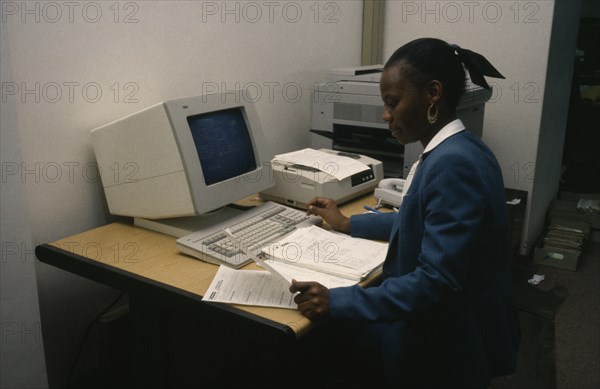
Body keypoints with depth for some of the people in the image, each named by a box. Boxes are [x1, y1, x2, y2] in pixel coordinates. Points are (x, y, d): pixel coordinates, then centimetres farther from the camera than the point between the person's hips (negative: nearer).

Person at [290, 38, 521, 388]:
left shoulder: (452, 164, -26)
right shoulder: (453, 150, 5)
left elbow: (436, 281, -29)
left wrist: (338, 302, -28)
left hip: (452, 343, -9)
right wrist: (347, 224, 20)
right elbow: (422, 222, 17)